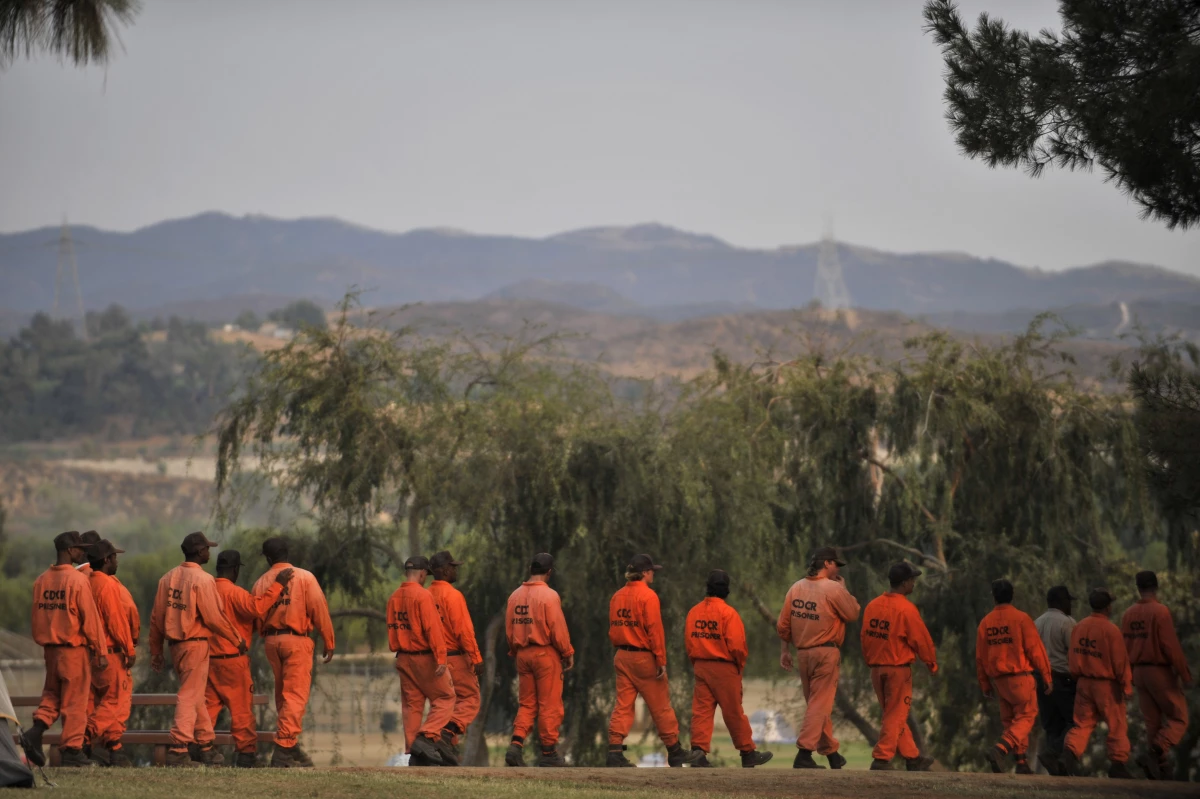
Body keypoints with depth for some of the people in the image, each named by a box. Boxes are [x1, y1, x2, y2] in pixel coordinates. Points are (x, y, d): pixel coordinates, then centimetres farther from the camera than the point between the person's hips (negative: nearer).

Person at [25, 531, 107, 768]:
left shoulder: (41, 580, 6)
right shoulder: (77, 580, -13)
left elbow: (36, 617, 10)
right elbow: (90, 619, -13)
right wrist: (102, 652, -8)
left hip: (49, 648, 6)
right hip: (74, 649, -6)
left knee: (51, 694, 17)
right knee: (75, 701, 2)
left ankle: (36, 731, -4)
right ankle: (72, 751, 3)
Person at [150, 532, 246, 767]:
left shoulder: (168, 578, 8)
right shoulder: (203, 580, -12)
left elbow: (156, 617, 10)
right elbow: (214, 617, -15)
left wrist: (156, 651, 17)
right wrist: (237, 640, -3)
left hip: (175, 645, 7)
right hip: (196, 644, -7)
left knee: (196, 696, 17)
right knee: (190, 697, -6)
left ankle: (205, 747, 23)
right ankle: (179, 750, -12)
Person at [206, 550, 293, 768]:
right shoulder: (234, 592, -13)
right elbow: (257, 607, -27)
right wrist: (278, 585, -21)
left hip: (209, 658, 6)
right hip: (233, 659, -6)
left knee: (209, 705, 9)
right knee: (241, 707, 0)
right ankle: (246, 752, 1)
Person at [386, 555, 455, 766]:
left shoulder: (394, 598, 10)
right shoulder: (423, 595, -13)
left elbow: (392, 629, 14)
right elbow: (432, 628, -19)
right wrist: (440, 658, -21)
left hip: (403, 659, 7)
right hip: (425, 657, -7)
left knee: (412, 705, 9)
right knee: (445, 697, 2)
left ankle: (414, 753, 7)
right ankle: (426, 738, -14)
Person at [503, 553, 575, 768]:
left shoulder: (515, 595, 7)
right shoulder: (549, 595, -11)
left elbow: (509, 629, 11)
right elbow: (558, 629, -13)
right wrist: (568, 653, -3)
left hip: (523, 654, 6)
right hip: (546, 653, -6)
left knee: (527, 704, 11)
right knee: (550, 705, 2)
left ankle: (516, 744, -7)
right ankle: (548, 753, 5)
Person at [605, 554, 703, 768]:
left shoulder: (617, 596, 9)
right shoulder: (647, 595, -12)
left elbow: (613, 629, 12)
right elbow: (654, 629, -16)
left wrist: (621, 648, 17)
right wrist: (661, 660, -15)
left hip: (622, 656, 6)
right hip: (644, 658, -6)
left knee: (623, 705, 3)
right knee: (660, 706, 4)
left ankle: (615, 752, -7)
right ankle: (675, 752, 12)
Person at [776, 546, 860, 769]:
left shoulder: (796, 588, 7)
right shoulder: (834, 588, -12)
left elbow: (783, 625, 8)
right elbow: (853, 613, -3)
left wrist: (784, 651, 15)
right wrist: (843, 589, 5)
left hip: (802, 653, 7)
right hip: (826, 653, -7)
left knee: (818, 704, 15)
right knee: (820, 704, -5)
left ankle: (831, 752, 24)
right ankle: (804, 754, -15)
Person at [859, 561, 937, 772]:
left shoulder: (872, 605, 5)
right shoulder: (906, 609, -15)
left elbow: (864, 636, 11)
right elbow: (921, 639, -10)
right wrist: (932, 663, 5)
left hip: (876, 668, 7)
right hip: (898, 669, -7)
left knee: (894, 715, 15)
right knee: (896, 715, 0)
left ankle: (913, 758, 22)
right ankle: (882, 759, -7)